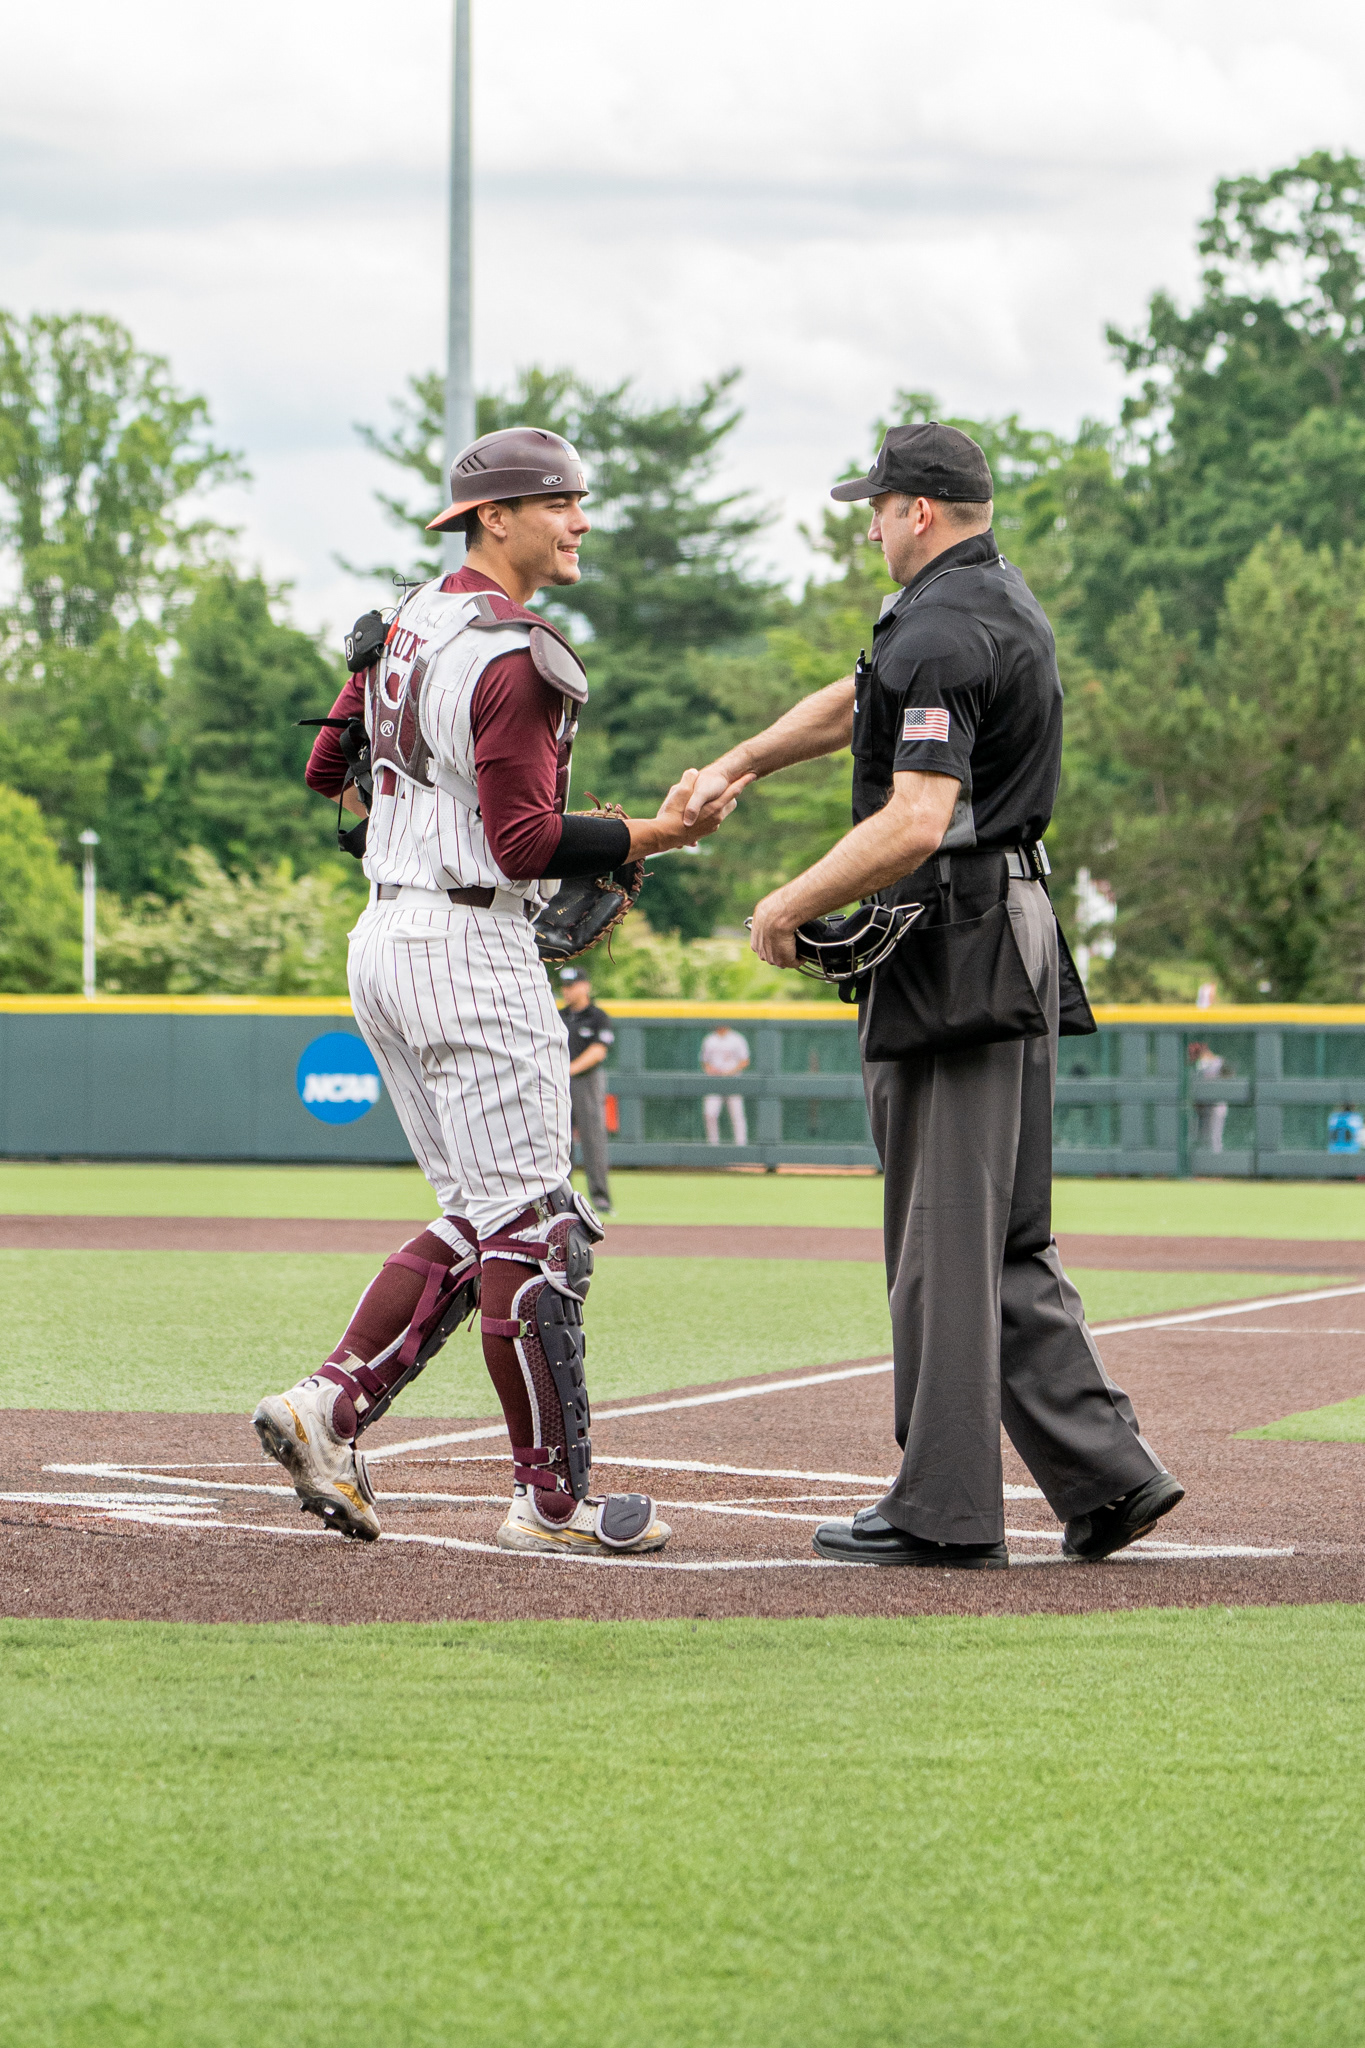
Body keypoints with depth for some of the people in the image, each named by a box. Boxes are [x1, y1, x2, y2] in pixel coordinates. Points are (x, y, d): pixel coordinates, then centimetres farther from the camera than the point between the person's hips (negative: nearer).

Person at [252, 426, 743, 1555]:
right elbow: (525, 843, -21)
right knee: (532, 1225, -5)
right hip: (472, 946, -10)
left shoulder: (408, 625, 13)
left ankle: (328, 1406, 2)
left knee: (477, 1217, 13)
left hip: (385, 941, 10)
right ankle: (553, 1496, -3)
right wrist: (656, 835, -23)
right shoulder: (514, 660, -16)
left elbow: (329, 770, 23)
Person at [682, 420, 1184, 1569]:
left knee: (944, 1239, -6)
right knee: (1009, 1243, 12)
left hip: (954, 938, -10)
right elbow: (859, 704, 30)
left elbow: (917, 821, -26)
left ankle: (946, 1512, -3)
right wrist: (737, 765, 26)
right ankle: (1106, 1473, 7)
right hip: (1019, 928, 10)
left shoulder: (942, 630, -16)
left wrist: (794, 904, -15)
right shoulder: (1007, 602, 17)